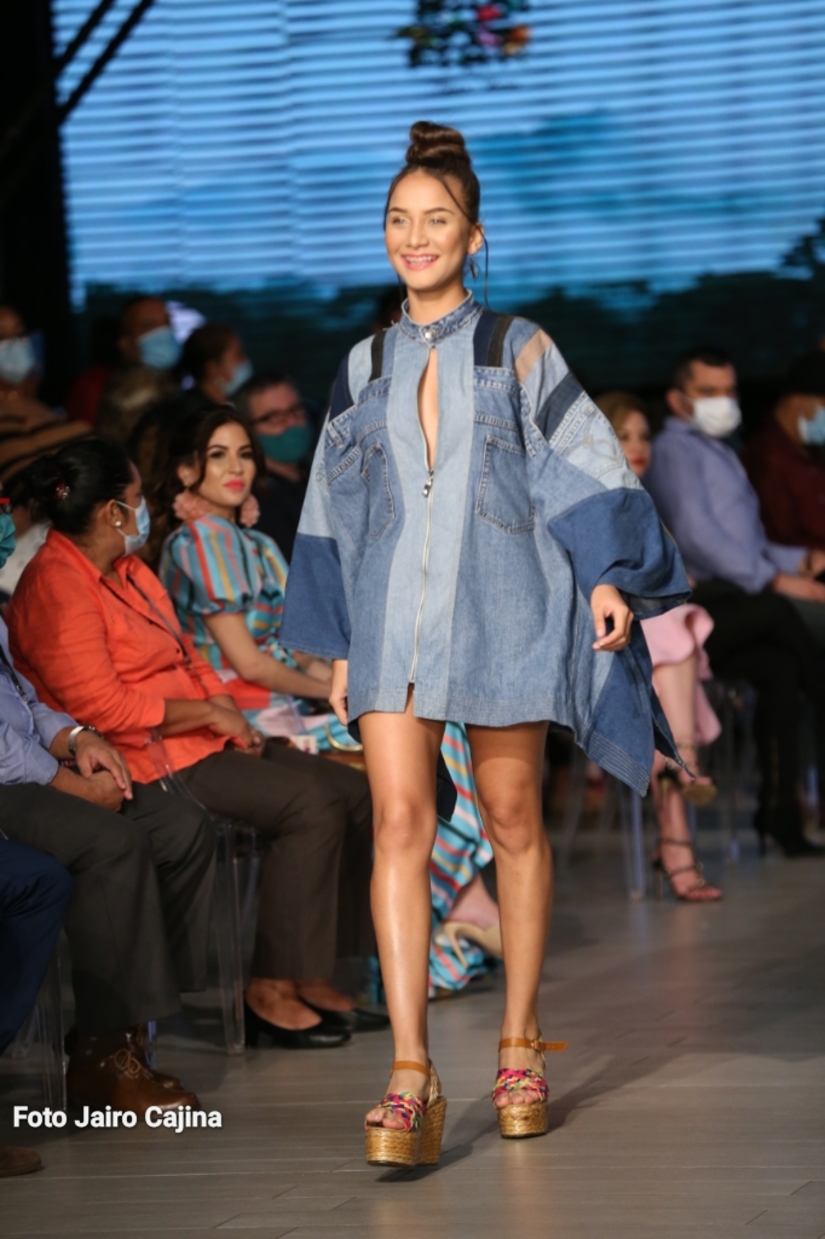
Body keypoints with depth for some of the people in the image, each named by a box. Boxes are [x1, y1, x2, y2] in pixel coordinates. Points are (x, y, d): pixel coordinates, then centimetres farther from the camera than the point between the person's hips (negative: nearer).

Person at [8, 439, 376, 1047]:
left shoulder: (127, 570, 17)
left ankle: (310, 972, 1)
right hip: (149, 762, -10)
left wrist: (231, 715, 6)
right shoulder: (57, 588, -15)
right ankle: (270, 988, -16)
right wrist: (206, 713, -14)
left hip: (201, 743, 10)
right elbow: (103, 707, -21)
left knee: (353, 792, -3)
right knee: (311, 802, -22)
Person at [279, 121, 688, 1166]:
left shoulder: (518, 351, 6)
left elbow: (583, 467, 1)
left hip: (500, 606, -2)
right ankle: (412, 1078, -16)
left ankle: (520, 1045, 18)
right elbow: (336, 509, 17)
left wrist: (608, 575, -13)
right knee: (399, 823, -11)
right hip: (393, 610, 2)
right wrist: (337, 643, 14)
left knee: (512, 821, 4)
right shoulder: (365, 367, 13)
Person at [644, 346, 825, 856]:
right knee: (777, 612, -29)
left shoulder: (721, 456, 31)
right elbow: (695, 536, -13)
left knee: (781, 670, -17)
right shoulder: (676, 451, 2)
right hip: (698, 608, -8)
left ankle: (780, 813, -22)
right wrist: (777, 579, -18)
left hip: (734, 613, 8)